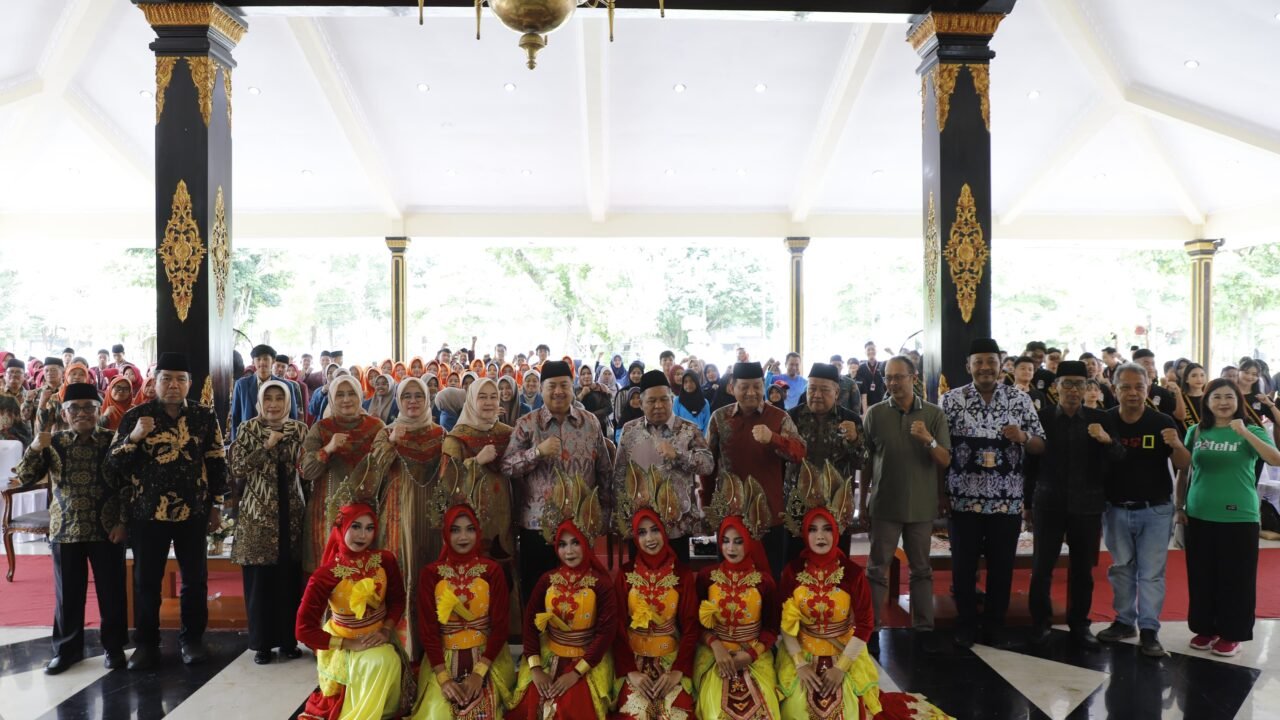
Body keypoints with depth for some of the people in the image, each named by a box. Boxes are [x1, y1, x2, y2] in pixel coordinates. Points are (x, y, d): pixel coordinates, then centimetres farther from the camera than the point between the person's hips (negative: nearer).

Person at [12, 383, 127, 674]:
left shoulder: (113, 440, -2)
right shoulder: (54, 443, 4)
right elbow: (24, 479, -1)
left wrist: (122, 522, -7)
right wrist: (35, 448, -17)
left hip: (107, 530, -2)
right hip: (65, 530, 2)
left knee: (111, 591, 5)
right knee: (67, 593, 11)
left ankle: (114, 646, 19)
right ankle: (67, 648, 26)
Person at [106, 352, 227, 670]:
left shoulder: (205, 417, 1)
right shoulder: (135, 416, -1)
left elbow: (217, 462, 6)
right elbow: (114, 465, -3)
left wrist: (216, 506, 4)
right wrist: (134, 437, -20)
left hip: (193, 512, 1)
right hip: (147, 512, 0)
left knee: (195, 578, 8)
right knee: (146, 579, 8)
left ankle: (192, 638, 22)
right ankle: (146, 643, 21)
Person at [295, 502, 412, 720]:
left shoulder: (385, 560, -8)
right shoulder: (326, 574, -17)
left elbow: (397, 599, 6)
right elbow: (304, 630, -16)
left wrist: (386, 630, -12)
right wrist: (350, 644, -19)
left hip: (378, 639, 4)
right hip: (342, 645, -4)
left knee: (389, 662, -23)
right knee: (378, 663, -29)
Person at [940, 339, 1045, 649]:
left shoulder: (1020, 399, 2)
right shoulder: (951, 400, -2)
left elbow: (1041, 447, 5)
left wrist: (1022, 437, -17)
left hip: (1008, 501, 1)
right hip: (963, 500, -1)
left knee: (1001, 567, 11)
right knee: (963, 566, 8)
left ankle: (995, 627, 27)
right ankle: (965, 626, 24)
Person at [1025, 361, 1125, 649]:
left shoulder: (1101, 419, 1)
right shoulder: (1041, 417, -3)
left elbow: (1119, 461, -6)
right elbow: (1031, 462, 1)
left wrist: (1108, 441, -26)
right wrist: (1027, 503, 4)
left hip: (1087, 505, 1)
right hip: (1048, 503, -1)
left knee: (1083, 569, 11)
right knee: (1041, 567, 0)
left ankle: (1079, 624, 26)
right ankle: (1040, 622, 16)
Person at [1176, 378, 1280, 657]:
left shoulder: (1252, 431, -2)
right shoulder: (1196, 432, 5)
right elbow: (1183, 473, 12)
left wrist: (1245, 433, -25)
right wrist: (1179, 507, 8)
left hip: (1239, 517, -3)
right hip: (1199, 516, 3)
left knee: (1235, 578, 5)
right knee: (1201, 576, 11)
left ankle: (1231, 634, 19)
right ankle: (1205, 628, 25)